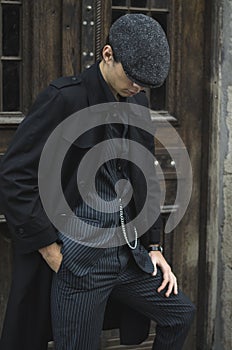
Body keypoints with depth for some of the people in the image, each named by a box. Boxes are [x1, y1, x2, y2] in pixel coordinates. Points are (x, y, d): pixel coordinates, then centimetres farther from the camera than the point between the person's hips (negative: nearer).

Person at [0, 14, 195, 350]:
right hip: (80, 260, -7)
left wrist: (153, 246, 13)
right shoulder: (65, 98, -15)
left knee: (181, 313, 14)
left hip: (128, 253, 7)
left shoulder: (136, 104, 8)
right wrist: (51, 251, -15)